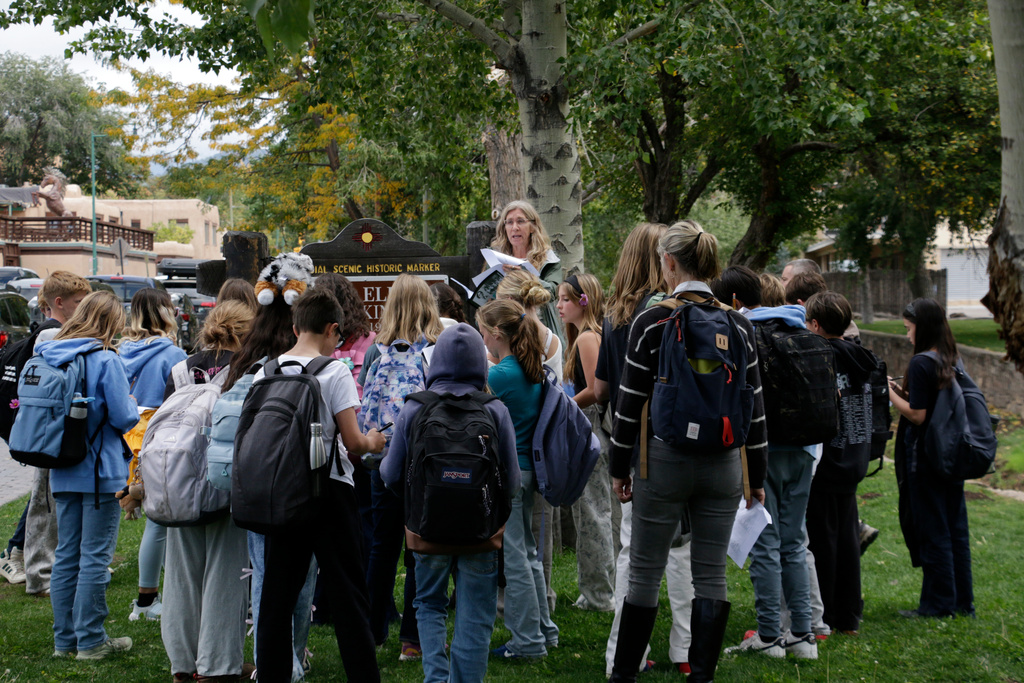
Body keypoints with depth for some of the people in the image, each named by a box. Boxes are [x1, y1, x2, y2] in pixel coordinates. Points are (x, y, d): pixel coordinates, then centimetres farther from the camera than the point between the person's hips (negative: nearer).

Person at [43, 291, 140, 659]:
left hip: (63, 473, 7)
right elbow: (124, 417, -14)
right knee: (94, 557, 0)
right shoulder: (105, 360, -14)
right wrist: (133, 404, 6)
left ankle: (65, 639, 18)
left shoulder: (48, 357, 6)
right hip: (101, 472, -6)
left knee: (66, 555, 12)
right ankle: (90, 640, 5)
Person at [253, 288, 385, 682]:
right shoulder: (335, 372, -10)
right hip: (329, 491, -4)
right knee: (347, 594, 3)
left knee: (277, 594, 11)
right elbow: (352, 442, -13)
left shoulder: (264, 373, 4)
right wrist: (371, 443, 8)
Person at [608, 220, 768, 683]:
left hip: (664, 459, -3)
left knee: (645, 572, 7)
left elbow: (630, 404, -6)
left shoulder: (650, 323, -8)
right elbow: (754, 406, 5)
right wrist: (757, 475, 12)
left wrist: (619, 467, 5)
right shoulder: (738, 325, 2)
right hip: (723, 464, 3)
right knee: (711, 575, 9)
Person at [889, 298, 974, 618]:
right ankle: (962, 601, 21)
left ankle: (938, 604, 7)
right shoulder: (953, 360, 8)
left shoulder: (921, 363, -17)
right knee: (955, 528, 13)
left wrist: (889, 392, -7)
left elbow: (917, 415, -19)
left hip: (925, 459, -8)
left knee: (931, 531, 0)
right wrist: (905, 391, 11)